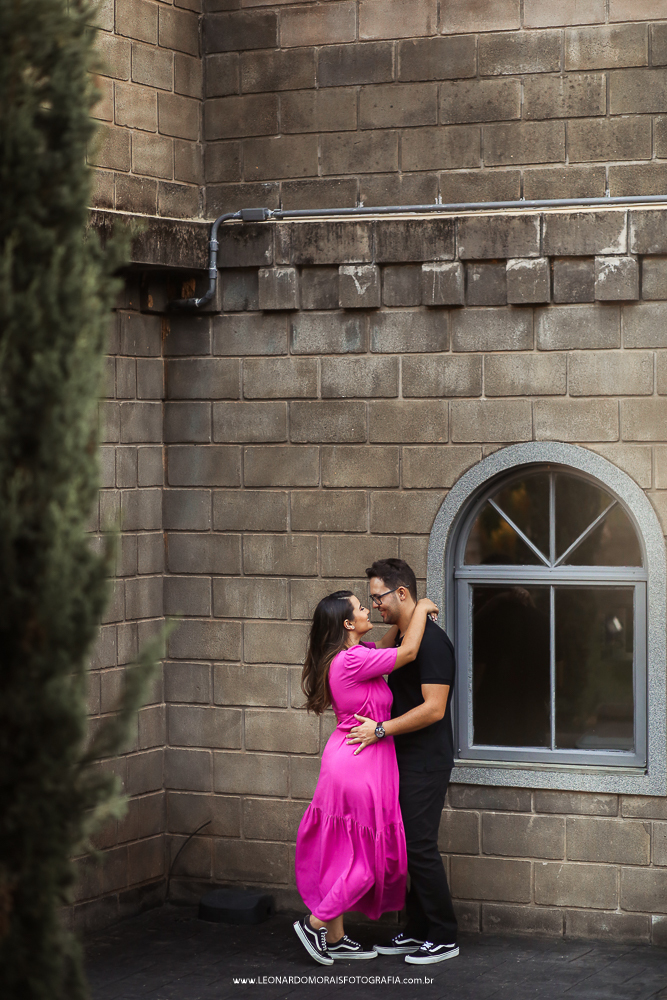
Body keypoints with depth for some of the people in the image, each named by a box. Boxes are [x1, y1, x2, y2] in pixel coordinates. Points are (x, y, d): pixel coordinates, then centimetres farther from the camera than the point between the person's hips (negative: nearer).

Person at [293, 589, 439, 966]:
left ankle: (335, 937, 21)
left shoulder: (352, 654, 6)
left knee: (345, 854, 15)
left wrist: (407, 618, 13)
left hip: (348, 761, 10)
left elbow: (386, 648, 26)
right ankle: (316, 922, 9)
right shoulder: (352, 660, -23)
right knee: (367, 855, 2)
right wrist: (421, 609, -7)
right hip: (360, 765, -10)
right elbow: (408, 652, -21)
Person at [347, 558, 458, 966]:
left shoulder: (431, 642, -17)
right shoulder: (403, 639, 14)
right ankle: (418, 931, 19)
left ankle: (443, 938, 2)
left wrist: (380, 729, -20)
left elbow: (433, 709, -22)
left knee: (421, 848, -7)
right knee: (409, 846, 12)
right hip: (405, 760, 10)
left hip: (425, 763, -10)